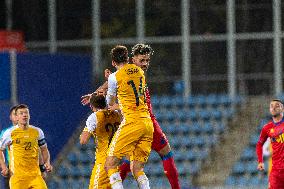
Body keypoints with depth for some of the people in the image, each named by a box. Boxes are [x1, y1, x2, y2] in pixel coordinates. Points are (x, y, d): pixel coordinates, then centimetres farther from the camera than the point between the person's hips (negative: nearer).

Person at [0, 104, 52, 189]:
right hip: (17, 175, -2)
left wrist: (47, 163, 5)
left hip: (35, 174, 3)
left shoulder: (37, 132, 10)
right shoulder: (10, 133, 0)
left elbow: (44, 149, 22)